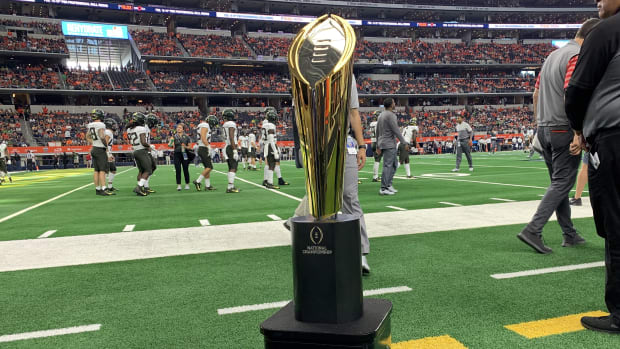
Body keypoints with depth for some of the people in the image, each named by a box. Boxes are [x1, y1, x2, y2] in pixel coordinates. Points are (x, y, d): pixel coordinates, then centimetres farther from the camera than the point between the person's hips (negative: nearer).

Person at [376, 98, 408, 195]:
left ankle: (389, 185, 17)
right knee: (387, 166, -8)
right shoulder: (391, 115, -13)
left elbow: (377, 131, 20)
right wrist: (405, 143, -15)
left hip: (383, 144, 10)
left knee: (394, 165, 16)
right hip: (389, 144, -10)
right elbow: (396, 131, -18)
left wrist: (378, 145, 25)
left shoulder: (381, 115, 16)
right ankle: (383, 188, -8)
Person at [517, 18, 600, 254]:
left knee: (558, 182, 13)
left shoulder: (552, 55, 15)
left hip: (544, 129, 9)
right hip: (563, 131, -9)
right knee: (562, 183, -3)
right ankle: (533, 230, -9)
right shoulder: (577, 57, -12)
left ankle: (569, 234, 21)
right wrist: (579, 133, -21)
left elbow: (536, 94, 19)